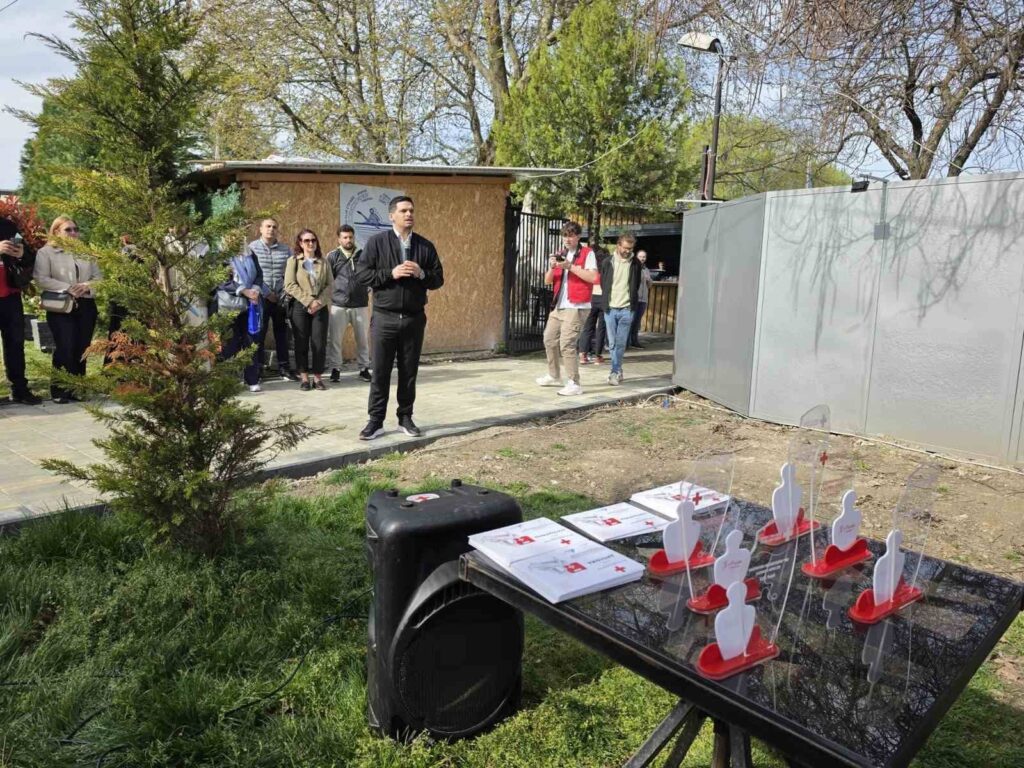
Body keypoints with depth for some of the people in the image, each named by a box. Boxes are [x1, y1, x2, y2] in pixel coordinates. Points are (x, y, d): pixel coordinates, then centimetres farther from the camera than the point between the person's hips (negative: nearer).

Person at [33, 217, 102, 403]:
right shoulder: (45, 252, 3)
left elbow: (98, 276, 13)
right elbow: (41, 279, -7)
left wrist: (86, 286, -8)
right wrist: (67, 288, -16)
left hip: (86, 306, 4)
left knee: (82, 348, 3)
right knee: (65, 348, -12)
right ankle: (60, 389, -2)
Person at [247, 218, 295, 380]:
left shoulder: (285, 249, 9)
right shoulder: (252, 248, 0)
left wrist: (284, 294, -5)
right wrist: (266, 293, -11)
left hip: (281, 298, 3)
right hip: (260, 298, -3)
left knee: (281, 333, 8)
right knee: (258, 334, 1)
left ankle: (283, 367, 15)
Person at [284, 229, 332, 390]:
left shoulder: (324, 262, 12)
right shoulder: (293, 261, 6)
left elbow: (330, 284, 4)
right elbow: (290, 285, -4)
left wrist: (319, 301, -11)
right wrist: (308, 301, -13)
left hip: (321, 307, 1)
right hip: (300, 307, -1)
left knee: (319, 344, -2)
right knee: (301, 343, 1)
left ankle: (318, 377, 6)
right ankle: (304, 378, 8)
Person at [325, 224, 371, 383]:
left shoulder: (362, 255, 8)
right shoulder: (332, 256, 4)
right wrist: (330, 295, -4)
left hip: (360, 305, 1)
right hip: (338, 305, -1)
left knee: (363, 339, 7)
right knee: (334, 339, 1)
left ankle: (364, 368, 18)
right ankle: (335, 369, 12)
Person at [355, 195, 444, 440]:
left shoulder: (425, 246, 8)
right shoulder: (377, 241, 0)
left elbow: (438, 279, 8)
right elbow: (361, 273, -4)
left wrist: (421, 274, -12)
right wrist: (391, 274, -15)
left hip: (414, 319, 2)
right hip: (384, 318, -2)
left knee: (409, 372, 9)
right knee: (380, 372, 1)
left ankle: (405, 417, 21)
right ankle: (376, 421, 9)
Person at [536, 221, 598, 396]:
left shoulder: (587, 253, -4)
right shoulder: (559, 255, 15)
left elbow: (593, 278, -18)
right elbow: (547, 281, 12)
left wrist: (570, 266, -21)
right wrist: (552, 267, -9)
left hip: (576, 307, -8)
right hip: (558, 306, 8)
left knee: (567, 344, -15)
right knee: (549, 340, 14)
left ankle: (574, 384, -11)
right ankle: (554, 376, 31)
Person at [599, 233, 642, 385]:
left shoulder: (635, 264, 4)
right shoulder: (608, 262, 4)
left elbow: (636, 286, 11)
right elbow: (602, 283, 10)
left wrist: (632, 305, 6)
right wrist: (605, 303, 4)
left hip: (626, 309, -1)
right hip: (610, 308, 1)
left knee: (621, 344, -2)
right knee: (612, 343, 3)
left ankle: (615, 372, 6)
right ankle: (617, 372, 11)